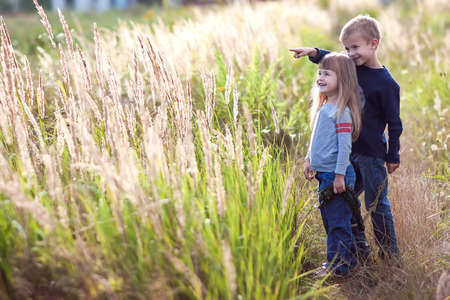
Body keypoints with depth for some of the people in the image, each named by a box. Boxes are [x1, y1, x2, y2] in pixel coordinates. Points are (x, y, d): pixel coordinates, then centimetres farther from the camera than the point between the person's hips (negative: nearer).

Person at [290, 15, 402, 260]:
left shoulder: (386, 83, -14)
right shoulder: (352, 68, 4)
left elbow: (394, 123, -10)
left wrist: (393, 156, -7)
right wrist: (314, 53, 0)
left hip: (372, 154, -7)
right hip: (349, 151, 7)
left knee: (376, 204, 2)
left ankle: (389, 255, 16)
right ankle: (359, 249, 26)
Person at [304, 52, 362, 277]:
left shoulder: (342, 111, -16)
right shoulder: (323, 107, 12)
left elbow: (345, 145, -19)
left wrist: (340, 174, -20)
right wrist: (309, 159, 19)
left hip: (336, 175, -10)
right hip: (324, 174, 10)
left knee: (337, 222, -2)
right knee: (330, 220, 17)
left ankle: (338, 266, 6)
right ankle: (347, 259, 29)